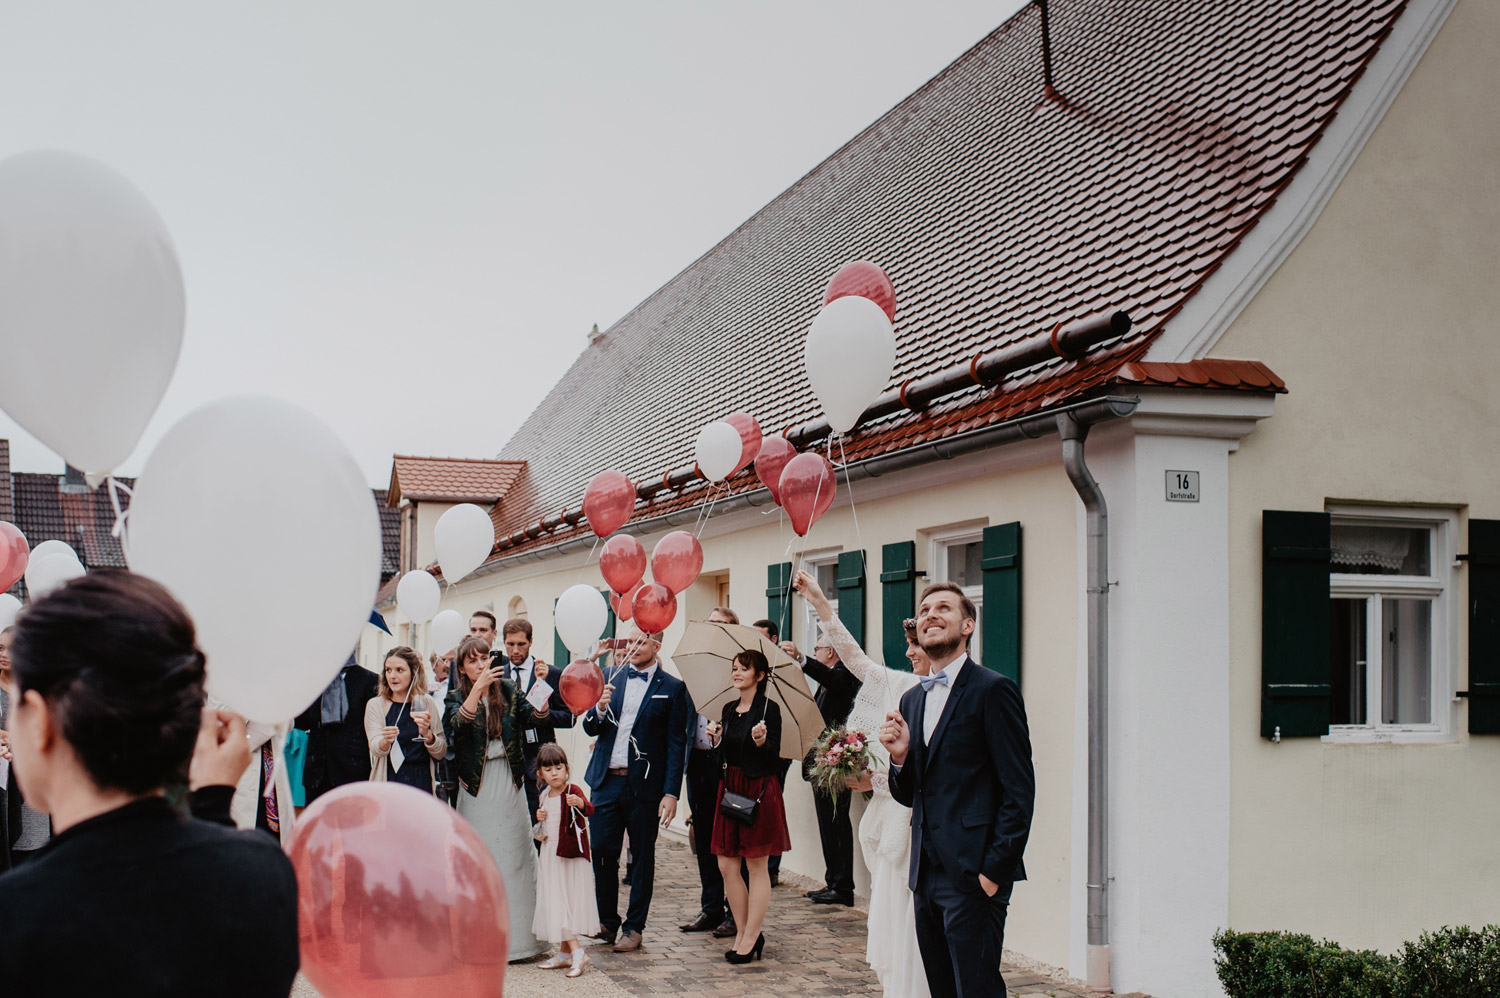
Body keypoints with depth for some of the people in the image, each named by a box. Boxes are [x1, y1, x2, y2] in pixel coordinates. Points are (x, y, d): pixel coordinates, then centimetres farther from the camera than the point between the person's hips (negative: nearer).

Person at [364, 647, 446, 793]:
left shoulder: (427, 703, 5)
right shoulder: (376, 705, 3)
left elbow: (441, 753, 5)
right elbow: (375, 749, -10)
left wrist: (427, 734, -14)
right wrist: (385, 740, -32)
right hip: (388, 784, -1)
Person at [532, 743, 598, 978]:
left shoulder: (572, 792, -13)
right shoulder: (545, 796, 9)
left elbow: (589, 810, -32)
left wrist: (579, 803, -54)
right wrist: (539, 818, 2)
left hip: (571, 856, -7)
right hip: (551, 856, 7)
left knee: (566, 901, -9)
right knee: (555, 903, 9)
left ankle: (576, 953, -6)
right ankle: (565, 953, 16)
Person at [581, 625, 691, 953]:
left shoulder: (672, 688, -1)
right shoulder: (613, 679, 10)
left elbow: (677, 745, -4)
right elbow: (590, 728, 11)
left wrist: (671, 793, -10)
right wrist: (600, 708, -12)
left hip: (644, 785, -3)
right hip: (606, 781, 3)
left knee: (643, 856, 6)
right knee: (602, 852, 4)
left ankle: (634, 927, 17)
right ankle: (607, 922, 21)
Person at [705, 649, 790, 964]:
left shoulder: (769, 708, -8)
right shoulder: (729, 709, 12)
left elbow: (774, 758, -11)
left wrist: (762, 741, -30)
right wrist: (716, 739, -2)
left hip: (759, 791, -7)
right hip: (730, 789, 7)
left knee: (757, 865, 1)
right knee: (726, 866, 7)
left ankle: (749, 939, 8)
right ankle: (744, 933, 18)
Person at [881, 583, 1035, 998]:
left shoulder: (993, 690, -8)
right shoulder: (913, 700, 16)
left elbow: (1019, 790, -11)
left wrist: (995, 871, -16)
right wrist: (900, 757, -2)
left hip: (974, 874, -7)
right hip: (927, 876, 8)